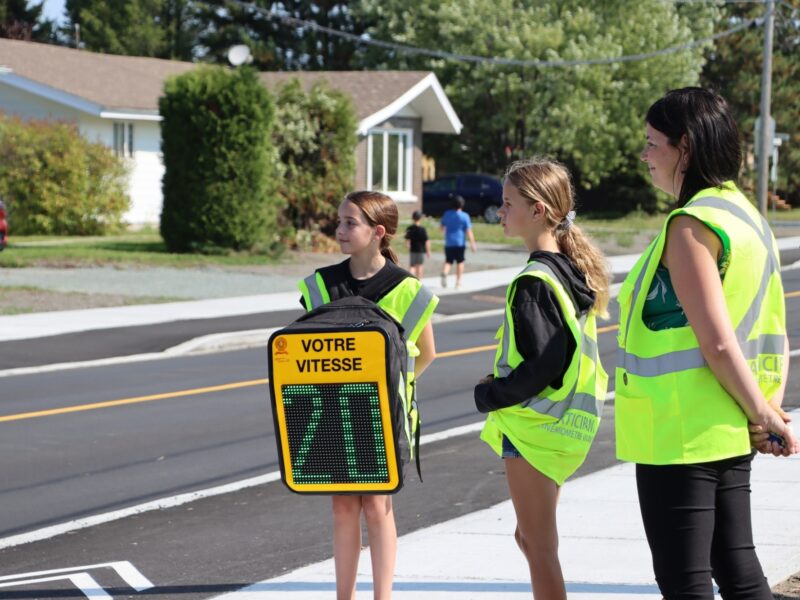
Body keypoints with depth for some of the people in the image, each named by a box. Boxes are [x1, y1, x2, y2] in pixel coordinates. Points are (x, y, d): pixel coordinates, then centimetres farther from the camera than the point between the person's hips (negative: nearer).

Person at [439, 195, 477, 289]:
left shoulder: (446, 214, 3)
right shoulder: (464, 216, -8)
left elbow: (442, 228, 14)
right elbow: (468, 231, -11)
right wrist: (473, 243, -6)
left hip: (448, 243, 3)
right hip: (460, 243, -3)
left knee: (448, 261, 8)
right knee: (460, 262, 10)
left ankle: (444, 273, -23)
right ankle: (458, 282, 12)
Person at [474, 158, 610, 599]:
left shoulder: (535, 282, -20)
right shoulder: (572, 270, 8)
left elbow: (543, 364, -24)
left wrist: (491, 396, -11)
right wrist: (500, 386, 11)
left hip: (534, 426, -9)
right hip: (557, 424, 9)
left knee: (539, 546, 0)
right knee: (532, 538, 20)